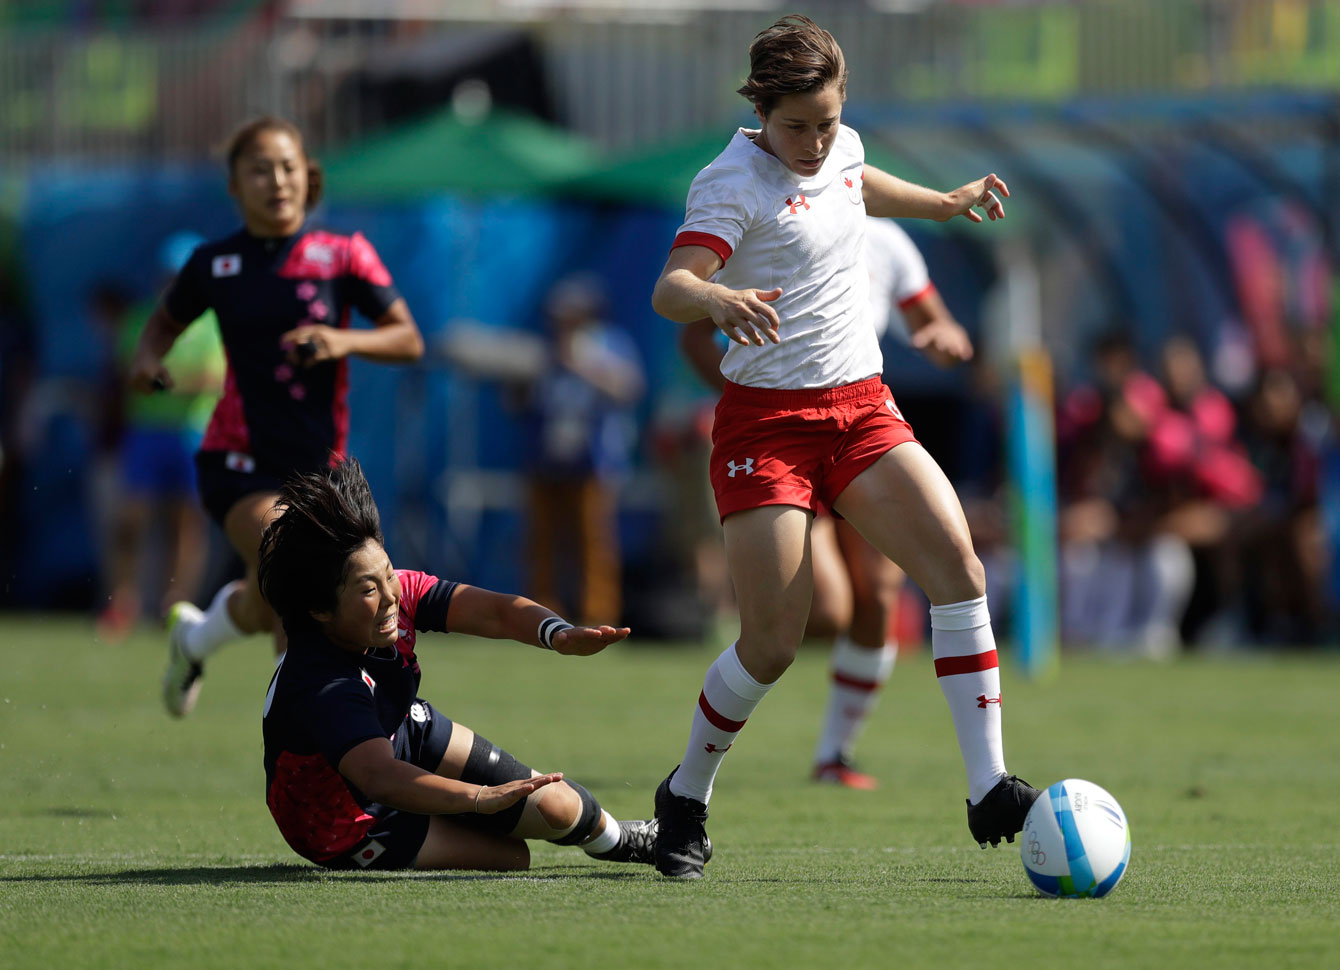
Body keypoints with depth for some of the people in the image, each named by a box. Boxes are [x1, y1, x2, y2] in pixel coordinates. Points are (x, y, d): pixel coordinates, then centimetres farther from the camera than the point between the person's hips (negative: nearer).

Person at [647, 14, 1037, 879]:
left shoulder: (841, 150, 7)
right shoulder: (734, 183, -14)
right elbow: (669, 288, -29)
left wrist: (945, 201, 42)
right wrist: (716, 299, -50)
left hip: (863, 407, 6)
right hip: (767, 419, -6)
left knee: (958, 566, -15)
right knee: (773, 644, -10)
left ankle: (991, 791, -13)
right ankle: (685, 800, 15)